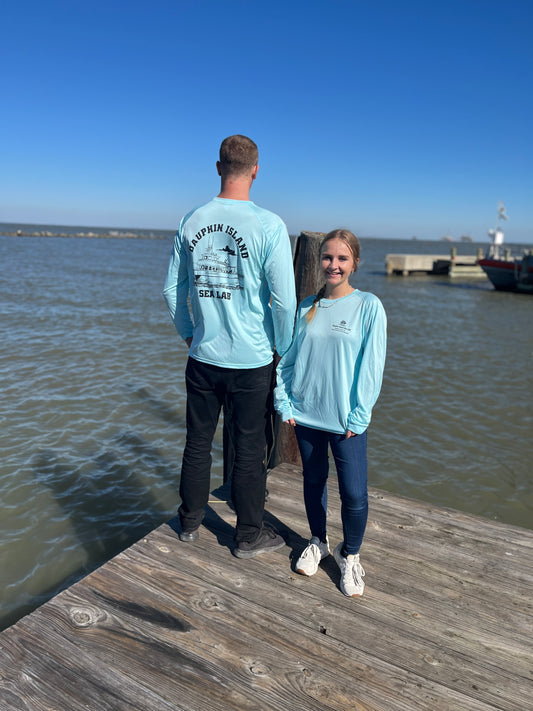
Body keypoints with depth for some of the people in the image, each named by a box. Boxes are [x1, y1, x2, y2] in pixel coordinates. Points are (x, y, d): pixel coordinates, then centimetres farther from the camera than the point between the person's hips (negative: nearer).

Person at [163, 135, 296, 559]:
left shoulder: (191, 222, 2)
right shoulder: (268, 225, -12)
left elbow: (173, 292, 8)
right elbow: (284, 301, -13)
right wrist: (282, 350, 3)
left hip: (203, 358, 4)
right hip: (252, 361, -4)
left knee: (198, 442, 18)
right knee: (249, 451, 10)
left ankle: (191, 522, 36)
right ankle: (249, 536, 26)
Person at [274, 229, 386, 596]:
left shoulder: (369, 307, -6)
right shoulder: (306, 308, 4)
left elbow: (371, 366, -7)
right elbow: (287, 359, 8)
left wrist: (358, 417, -10)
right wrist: (284, 403, 1)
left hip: (347, 421, -3)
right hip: (306, 414, 3)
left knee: (354, 494, 1)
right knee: (314, 482, 17)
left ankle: (350, 555, 28)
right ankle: (318, 542, 41)